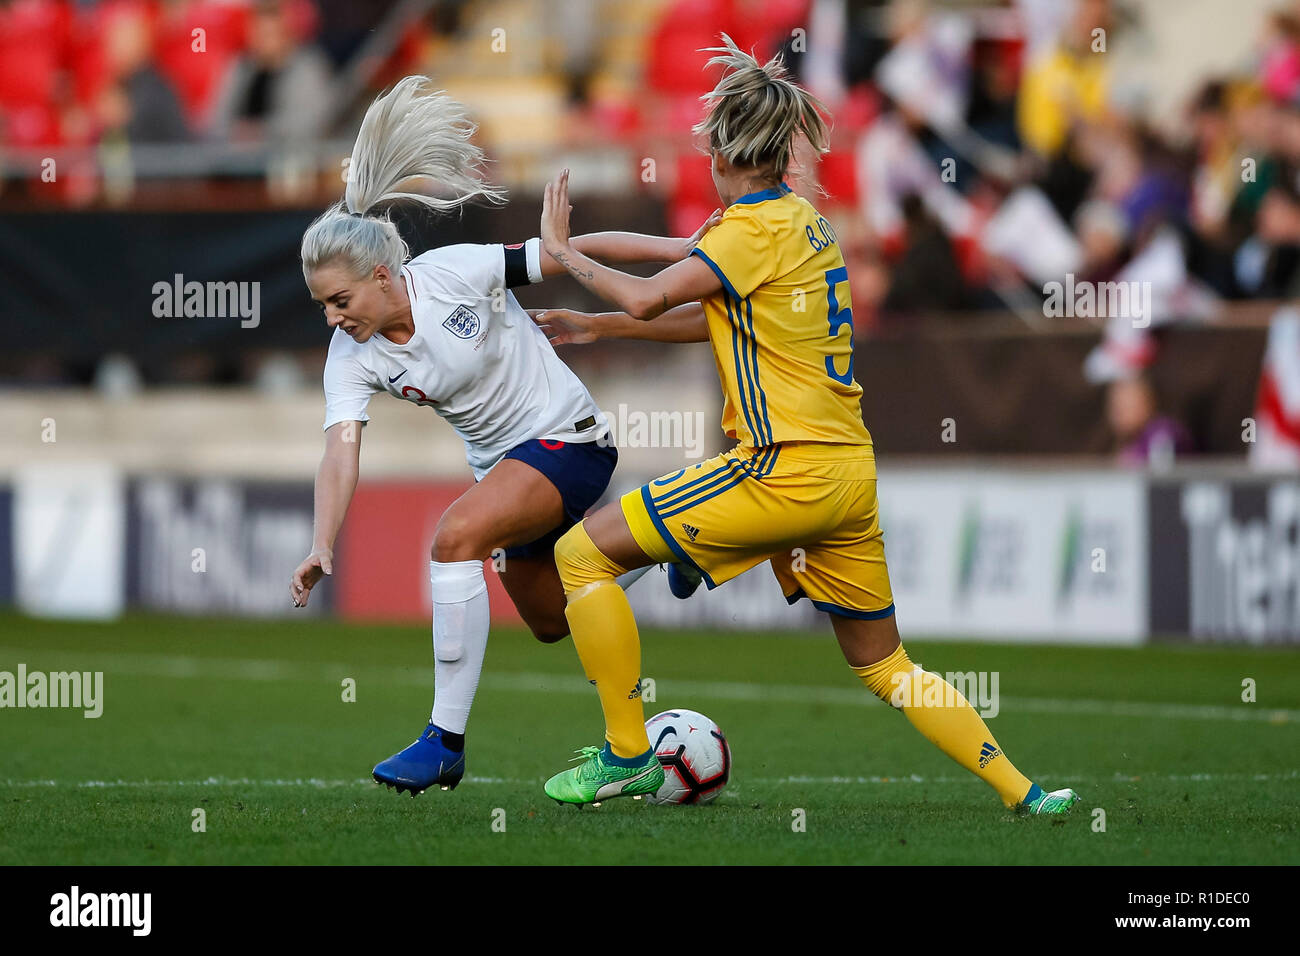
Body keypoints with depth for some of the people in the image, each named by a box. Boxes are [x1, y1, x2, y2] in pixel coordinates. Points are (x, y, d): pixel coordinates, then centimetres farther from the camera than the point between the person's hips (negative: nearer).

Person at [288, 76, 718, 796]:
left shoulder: (456, 273, -22)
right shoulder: (351, 357, -11)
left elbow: (577, 251, -15)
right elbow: (341, 454, -22)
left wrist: (681, 248, -18)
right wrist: (322, 547, -38)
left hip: (567, 437, -7)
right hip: (502, 461, 7)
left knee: (455, 535, -30)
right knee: (551, 624, 22)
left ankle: (447, 740, -28)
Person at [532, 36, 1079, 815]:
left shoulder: (757, 229, -11)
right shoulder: (807, 220, 16)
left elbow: (648, 298, -20)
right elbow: (715, 320, 26)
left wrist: (562, 249, -5)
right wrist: (595, 327, 27)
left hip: (788, 473, -9)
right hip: (851, 472, 9)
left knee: (583, 553, -1)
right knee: (886, 667, 18)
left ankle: (627, 756, 0)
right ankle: (1023, 793, 10)